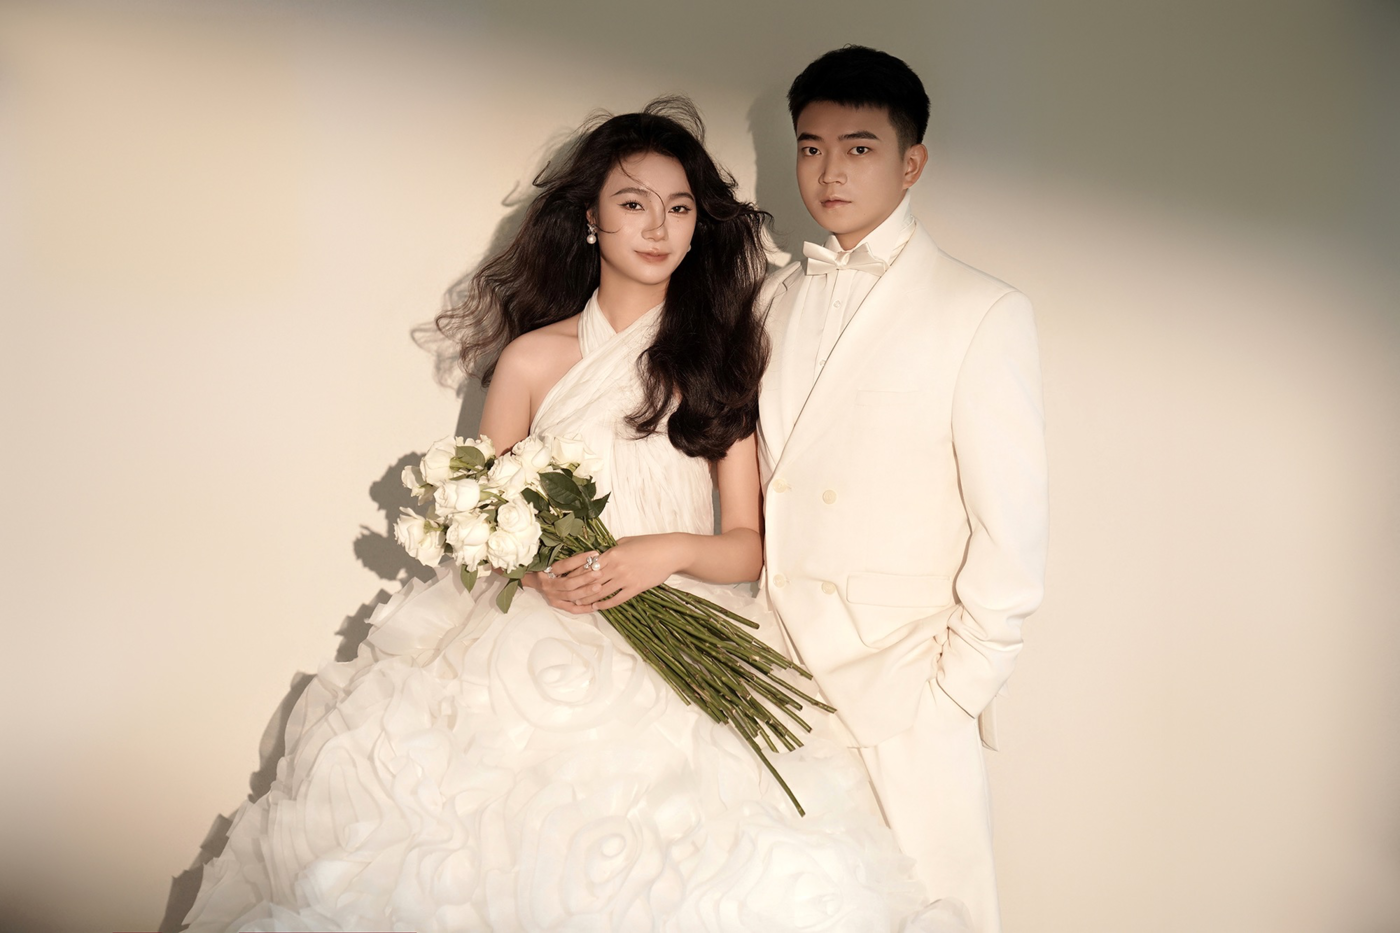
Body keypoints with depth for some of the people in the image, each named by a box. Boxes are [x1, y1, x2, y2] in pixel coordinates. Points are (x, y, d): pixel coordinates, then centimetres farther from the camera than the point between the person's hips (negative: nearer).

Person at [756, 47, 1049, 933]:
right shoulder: (777, 300, 11)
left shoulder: (983, 312, -5)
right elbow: (756, 483, 12)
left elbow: (1013, 533, -7)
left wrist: (953, 694, -8)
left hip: (904, 703, -4)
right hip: (774, 685, 4)